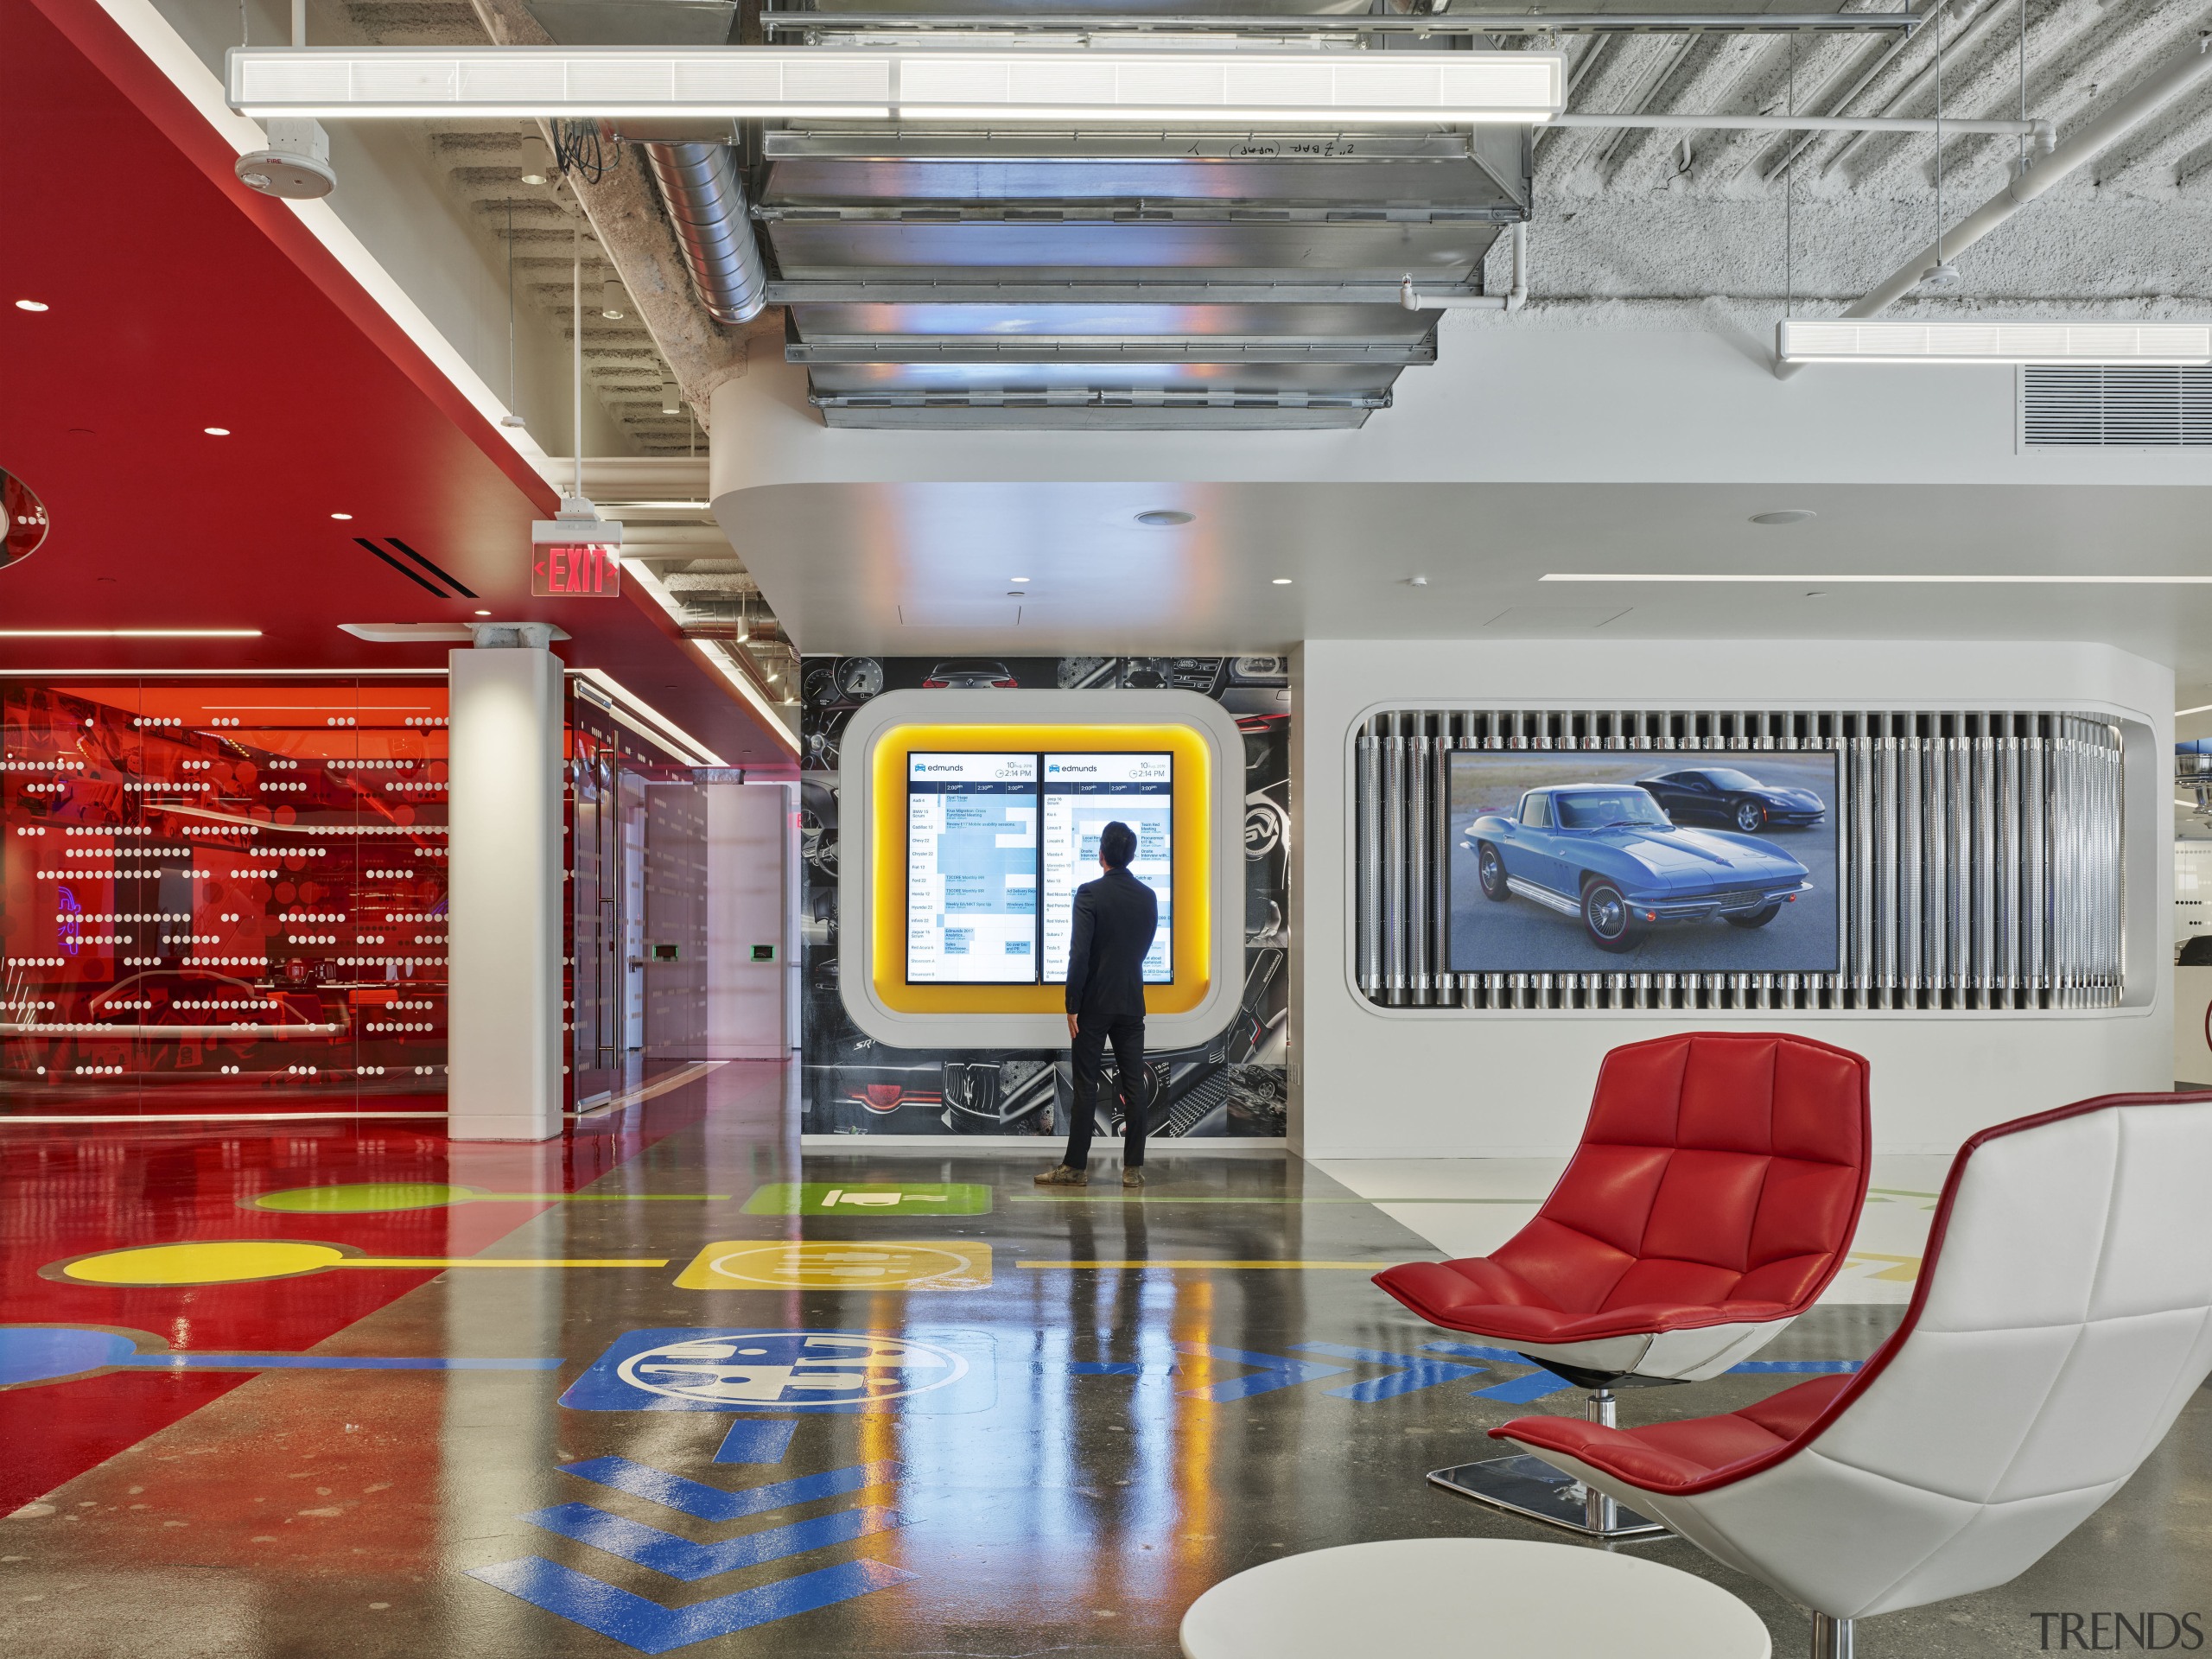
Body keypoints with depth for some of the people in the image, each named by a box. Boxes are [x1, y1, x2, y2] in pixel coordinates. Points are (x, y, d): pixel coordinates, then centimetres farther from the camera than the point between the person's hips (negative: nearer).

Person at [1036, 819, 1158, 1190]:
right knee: (1133, 1085, 5)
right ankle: (1133, 1167, 7)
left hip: (1094, 1004, -4)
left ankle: (1076, 1166, 5)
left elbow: (1079, 953, -16)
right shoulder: (1148, 897, 4)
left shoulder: (1090, 893, -12)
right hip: (1132, 1003, 4)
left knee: (1086, 1085, 1)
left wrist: (1072, 1006, -12)